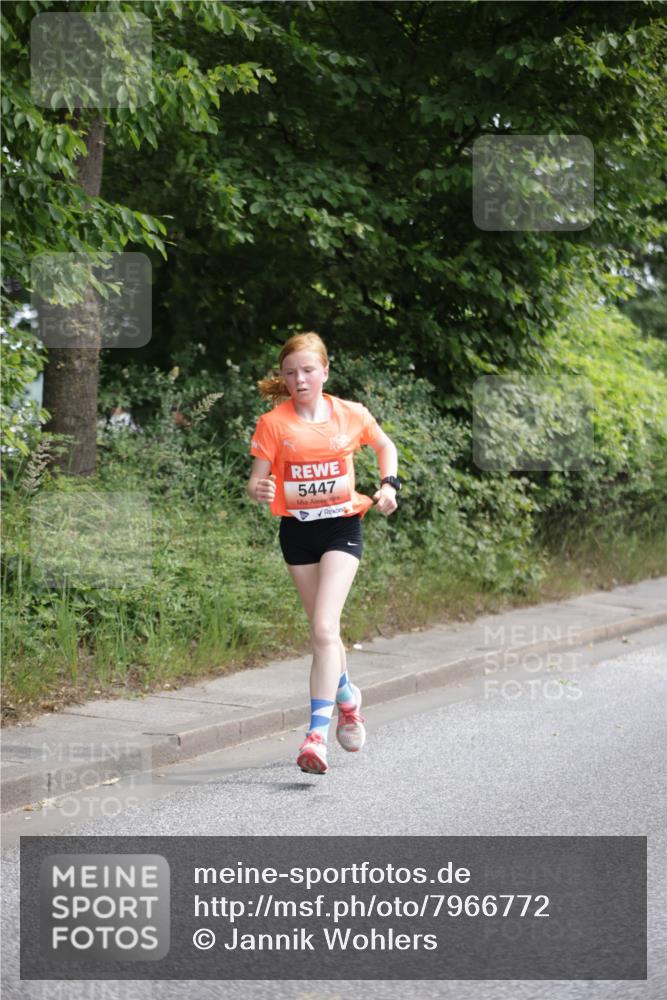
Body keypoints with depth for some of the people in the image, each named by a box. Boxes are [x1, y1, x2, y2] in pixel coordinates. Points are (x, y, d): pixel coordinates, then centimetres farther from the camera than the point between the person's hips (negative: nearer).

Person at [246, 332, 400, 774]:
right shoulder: (273, 423, -6)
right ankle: (347, 695, 44)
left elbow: (385, 445, 16)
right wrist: (259, 490, -30)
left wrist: (389, 484, 2)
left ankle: (318, 733, -21)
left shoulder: (352, 415, -4)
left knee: (324, 628, -17)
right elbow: (257, 479, -8)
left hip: (342, 526, -2)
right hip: (297, 530, 2)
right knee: (324, 628, 14)